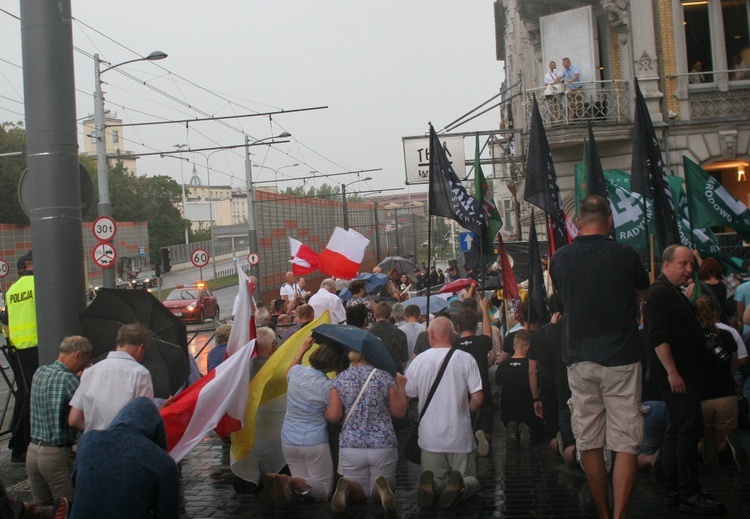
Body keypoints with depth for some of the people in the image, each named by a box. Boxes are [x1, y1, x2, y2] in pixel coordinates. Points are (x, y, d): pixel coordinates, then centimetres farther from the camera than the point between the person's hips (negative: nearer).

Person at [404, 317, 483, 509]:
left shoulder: (419, 360, -4)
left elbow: (405, 397, 2)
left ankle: (430, 484, -16)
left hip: (430, 437, 1)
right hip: (460, 436, -1)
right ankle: (459, 486, -18)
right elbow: (477, 398, -9)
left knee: (437, 479, 20)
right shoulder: (466, 359, -6)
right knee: (470, 480, 18)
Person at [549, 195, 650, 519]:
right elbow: (645, 293, 11)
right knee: (625, 443, 1)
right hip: (620, 359, -3)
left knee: (589, 443, 11)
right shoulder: (624, 254, -8)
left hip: (579, 360, 3)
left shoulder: (560, 259, 0)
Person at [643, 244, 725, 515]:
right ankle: (690, 495, -9)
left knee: (677, 430, 11)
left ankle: (674, 492, 16)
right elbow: (658, 336, -21)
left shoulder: (674, 293, 21)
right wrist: (672, 371, -24)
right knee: (690, 428, -12)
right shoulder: (660, 293, -12)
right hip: (675, 375, -11)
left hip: (682, 374, 11)